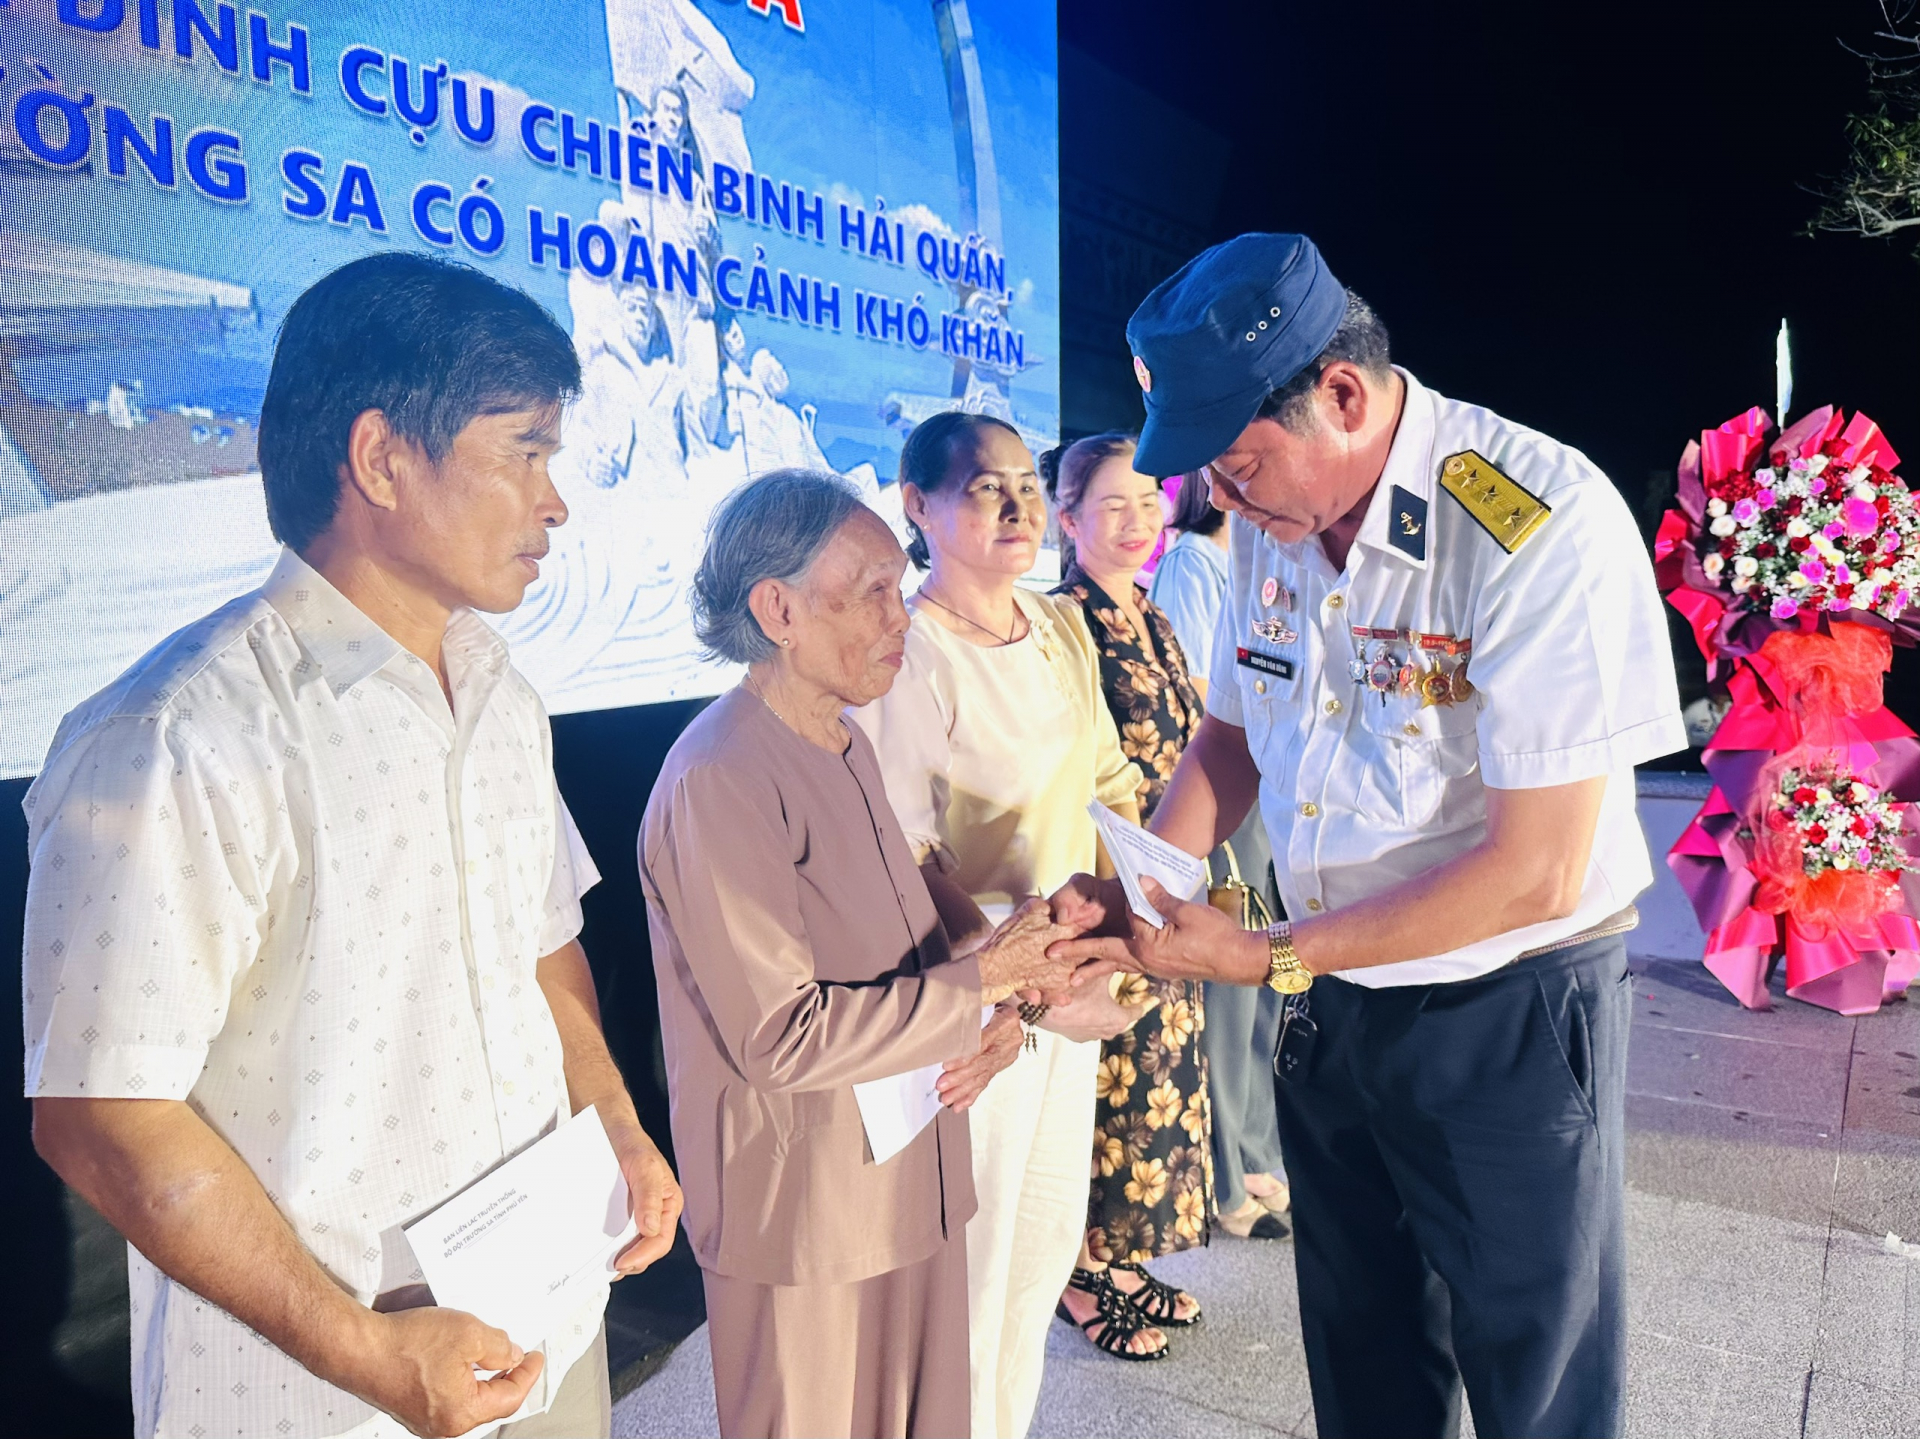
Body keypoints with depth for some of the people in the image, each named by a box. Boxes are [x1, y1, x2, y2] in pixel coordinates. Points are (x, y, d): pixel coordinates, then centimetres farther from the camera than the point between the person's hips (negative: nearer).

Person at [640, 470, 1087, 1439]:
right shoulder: (720, 778, -22)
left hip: (908, 1178, 8)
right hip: (803, 1209, -8)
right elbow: (781, 1037, -24)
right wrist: (984, 979, -19)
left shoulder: (846, 747, 7)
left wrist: (995, 1014, -5)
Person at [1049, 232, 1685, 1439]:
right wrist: (1130, 894, -7)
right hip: (1330, 1007, 6)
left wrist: (1266, 957, -22)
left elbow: (1534, 873, -25)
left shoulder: (1542, 523, -25)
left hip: (1508, 1019, -5)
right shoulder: (1271, 518, -4)